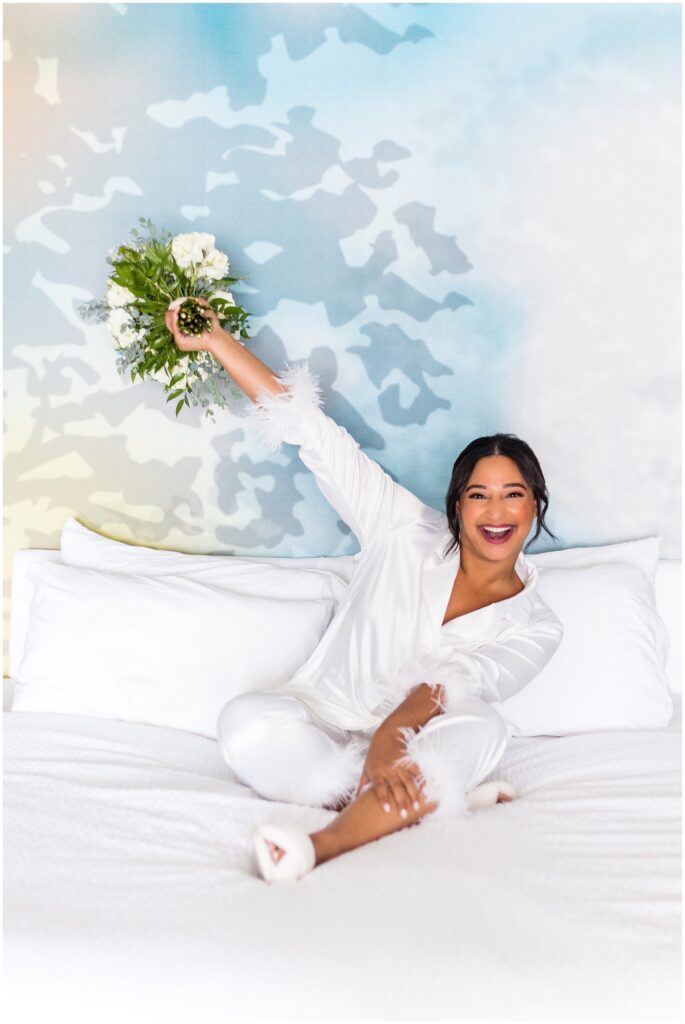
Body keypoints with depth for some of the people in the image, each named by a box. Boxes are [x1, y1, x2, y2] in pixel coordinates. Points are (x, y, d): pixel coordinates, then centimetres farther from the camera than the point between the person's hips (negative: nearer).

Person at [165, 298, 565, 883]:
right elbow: (314, 433, 1)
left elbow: (460, 682, -19)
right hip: (322, 723, 1)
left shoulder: (536, 626, 3)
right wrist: (216, 342, -3)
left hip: (408, 751, 0)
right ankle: (442, 797, -26)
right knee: (249, 722, -34)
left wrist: (394, 729, -40)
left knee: (481, 728, -34)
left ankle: (324, 844, -46)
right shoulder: (409, 533, 4)